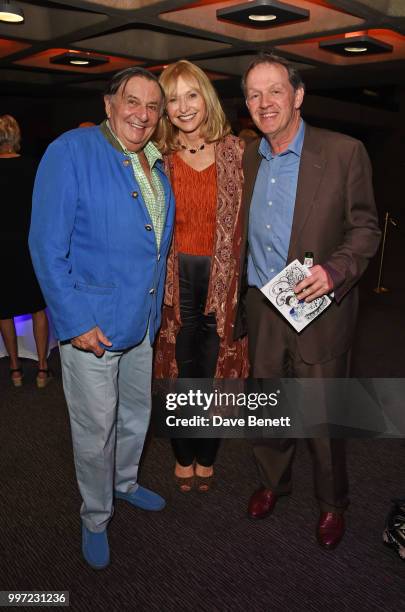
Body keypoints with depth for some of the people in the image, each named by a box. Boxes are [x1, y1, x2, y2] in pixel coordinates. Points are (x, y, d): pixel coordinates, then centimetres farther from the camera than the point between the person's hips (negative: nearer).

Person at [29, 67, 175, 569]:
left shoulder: (155, 166, 8)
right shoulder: (72, 152, -15)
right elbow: (47, 246, -19)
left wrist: (155, 311, 13)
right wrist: (76, 321, -21)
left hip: (141, 322, 7)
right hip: (91, 325, -7)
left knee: (136, 414, 23)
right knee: (95, 429, 9)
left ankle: (124, 482, 50)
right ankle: (95, 517, 34)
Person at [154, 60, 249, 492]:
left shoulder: (235, 152, -1)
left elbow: (249, 219, 0)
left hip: (223, 278, 0)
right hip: (175, 280, 1)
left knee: (215, 371, 10)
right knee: (179, 371, 11)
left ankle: (207, 456, 34)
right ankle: (183, 455, 34)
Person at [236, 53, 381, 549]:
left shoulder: (344, 153, -9)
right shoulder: (247, 159, 6)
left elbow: (365, 226, -6)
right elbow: (244, 234, 11)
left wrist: (335, 270, -23)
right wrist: (240, 306, 5)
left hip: (319, 308, -4)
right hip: (261, 308, 4)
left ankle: (331, 503, 35)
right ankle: (272, 481, 43)